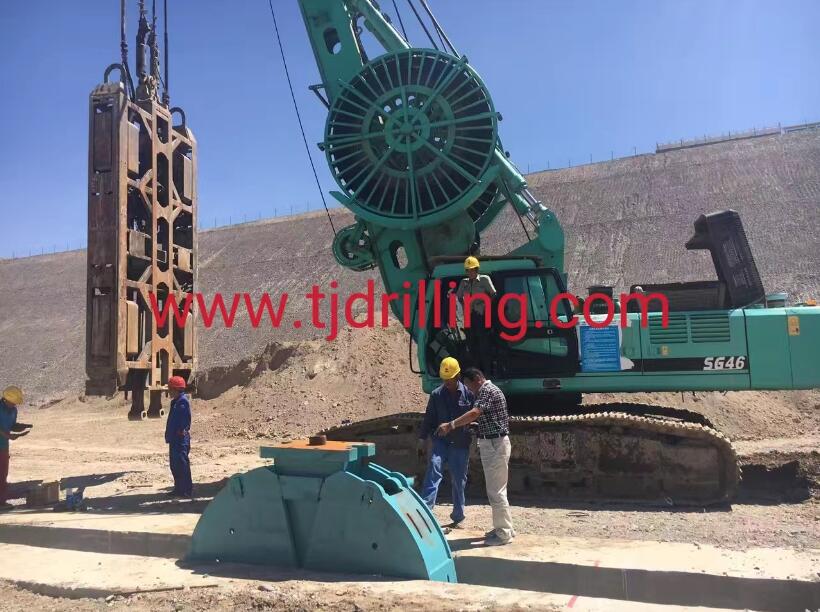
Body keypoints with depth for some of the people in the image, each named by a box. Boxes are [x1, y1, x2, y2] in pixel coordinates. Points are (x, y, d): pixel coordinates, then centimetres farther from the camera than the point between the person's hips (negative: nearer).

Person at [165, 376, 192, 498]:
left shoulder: (182, 401, -15)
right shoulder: (176, 402, 16)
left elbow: (184, 421, -22)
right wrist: (169, 436, 20)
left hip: (181, 438, -11)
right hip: (174, 438, 11)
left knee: (182, 464, -8)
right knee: (175, 465, 15)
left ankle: (186, 490, -4)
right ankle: (179, 489, 24)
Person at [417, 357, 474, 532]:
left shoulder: (468, 393, -2)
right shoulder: (436, 394, 1)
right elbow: (429, 418, 5)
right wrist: (422, 441, 5)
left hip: (461, 444, 0)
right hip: (441, 440, 0)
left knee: (459, 480, 8)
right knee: (434, 469, -21)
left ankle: (458, 517, 22)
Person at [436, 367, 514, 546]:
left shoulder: (488, 390, -15)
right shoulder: (485, 391, 18)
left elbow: (474, 413, -28)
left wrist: (451, 425, -30)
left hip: (495, 444, -11)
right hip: (491, 444, 11)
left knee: (496, 490, -5)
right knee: (495, 489, 16)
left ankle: (504, 533, 2)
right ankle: (504, 527, 24)